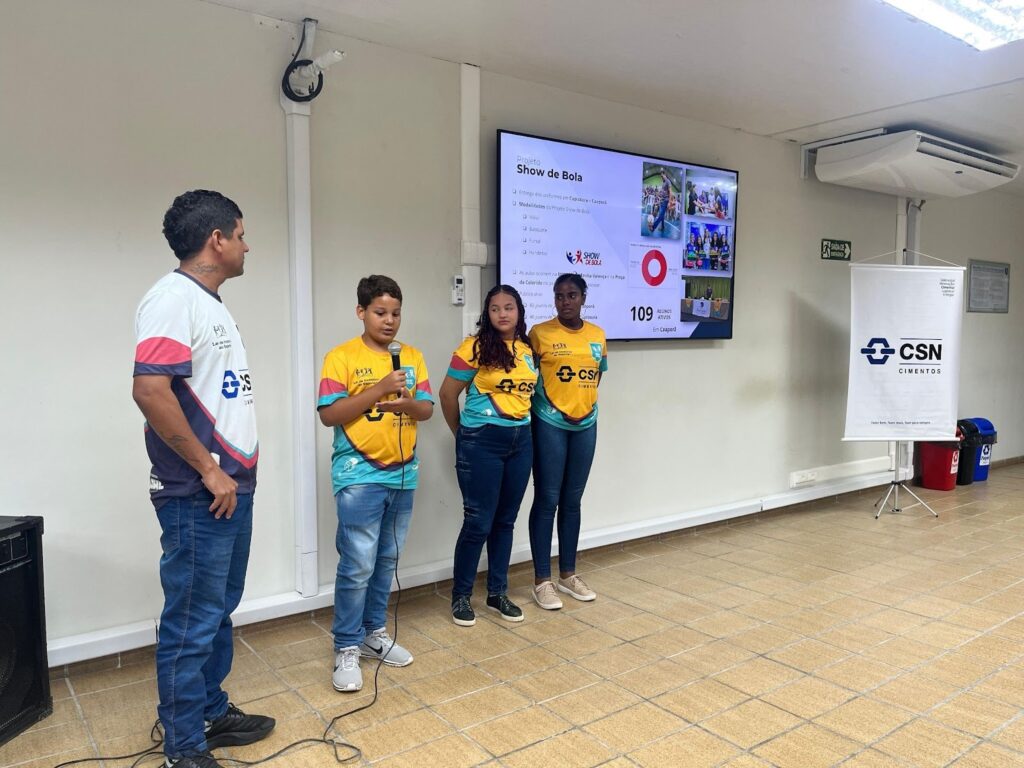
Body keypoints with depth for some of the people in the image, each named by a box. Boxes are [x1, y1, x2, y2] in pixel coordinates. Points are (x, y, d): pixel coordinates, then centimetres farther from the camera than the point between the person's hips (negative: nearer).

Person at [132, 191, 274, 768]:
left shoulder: (211, 303, 15)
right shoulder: (174, 298, -15)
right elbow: (150, 390, -25)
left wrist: (237, 469, 15)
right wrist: (210, 470, -18)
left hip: (232, 487, 10)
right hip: (200, 496, -9)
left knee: (219, 611, 19)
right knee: (192, 623, 3)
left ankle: (213, 713, 34)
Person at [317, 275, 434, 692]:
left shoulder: (412, 356, 9)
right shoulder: (341, 357, -6)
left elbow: (428, 409, 6)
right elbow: (329, 415, -13)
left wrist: (409, 404, -17)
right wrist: (379, 389, -20)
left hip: (403, 475, 5)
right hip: (359, 476, -5)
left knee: (386, 561, 15)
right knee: (358, 565, -4)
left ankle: (374, 633, 30)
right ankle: (346, 648, 11)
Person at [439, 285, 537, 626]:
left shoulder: (529, 350, 7)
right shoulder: (475, 347, -9)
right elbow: (447, 394, -4)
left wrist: (520, 425, 11)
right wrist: (463, 433, 5)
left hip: (521, 441, 5)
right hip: (482, 443, -5)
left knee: (505, 520, 13)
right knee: (478, 523, 0)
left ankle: (498, 593, 27)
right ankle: (461, 596, 18)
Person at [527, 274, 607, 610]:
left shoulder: (597, 335, 6)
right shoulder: (540, 333, -7)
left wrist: (586, 402, 6)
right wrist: (544, 404, -6)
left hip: (586, 424, 5)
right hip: (549, 425, -4)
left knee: (572, 501, 12)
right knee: (547, 500, 0)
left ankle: (568, 574, 24)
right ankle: (542, 580, 10)